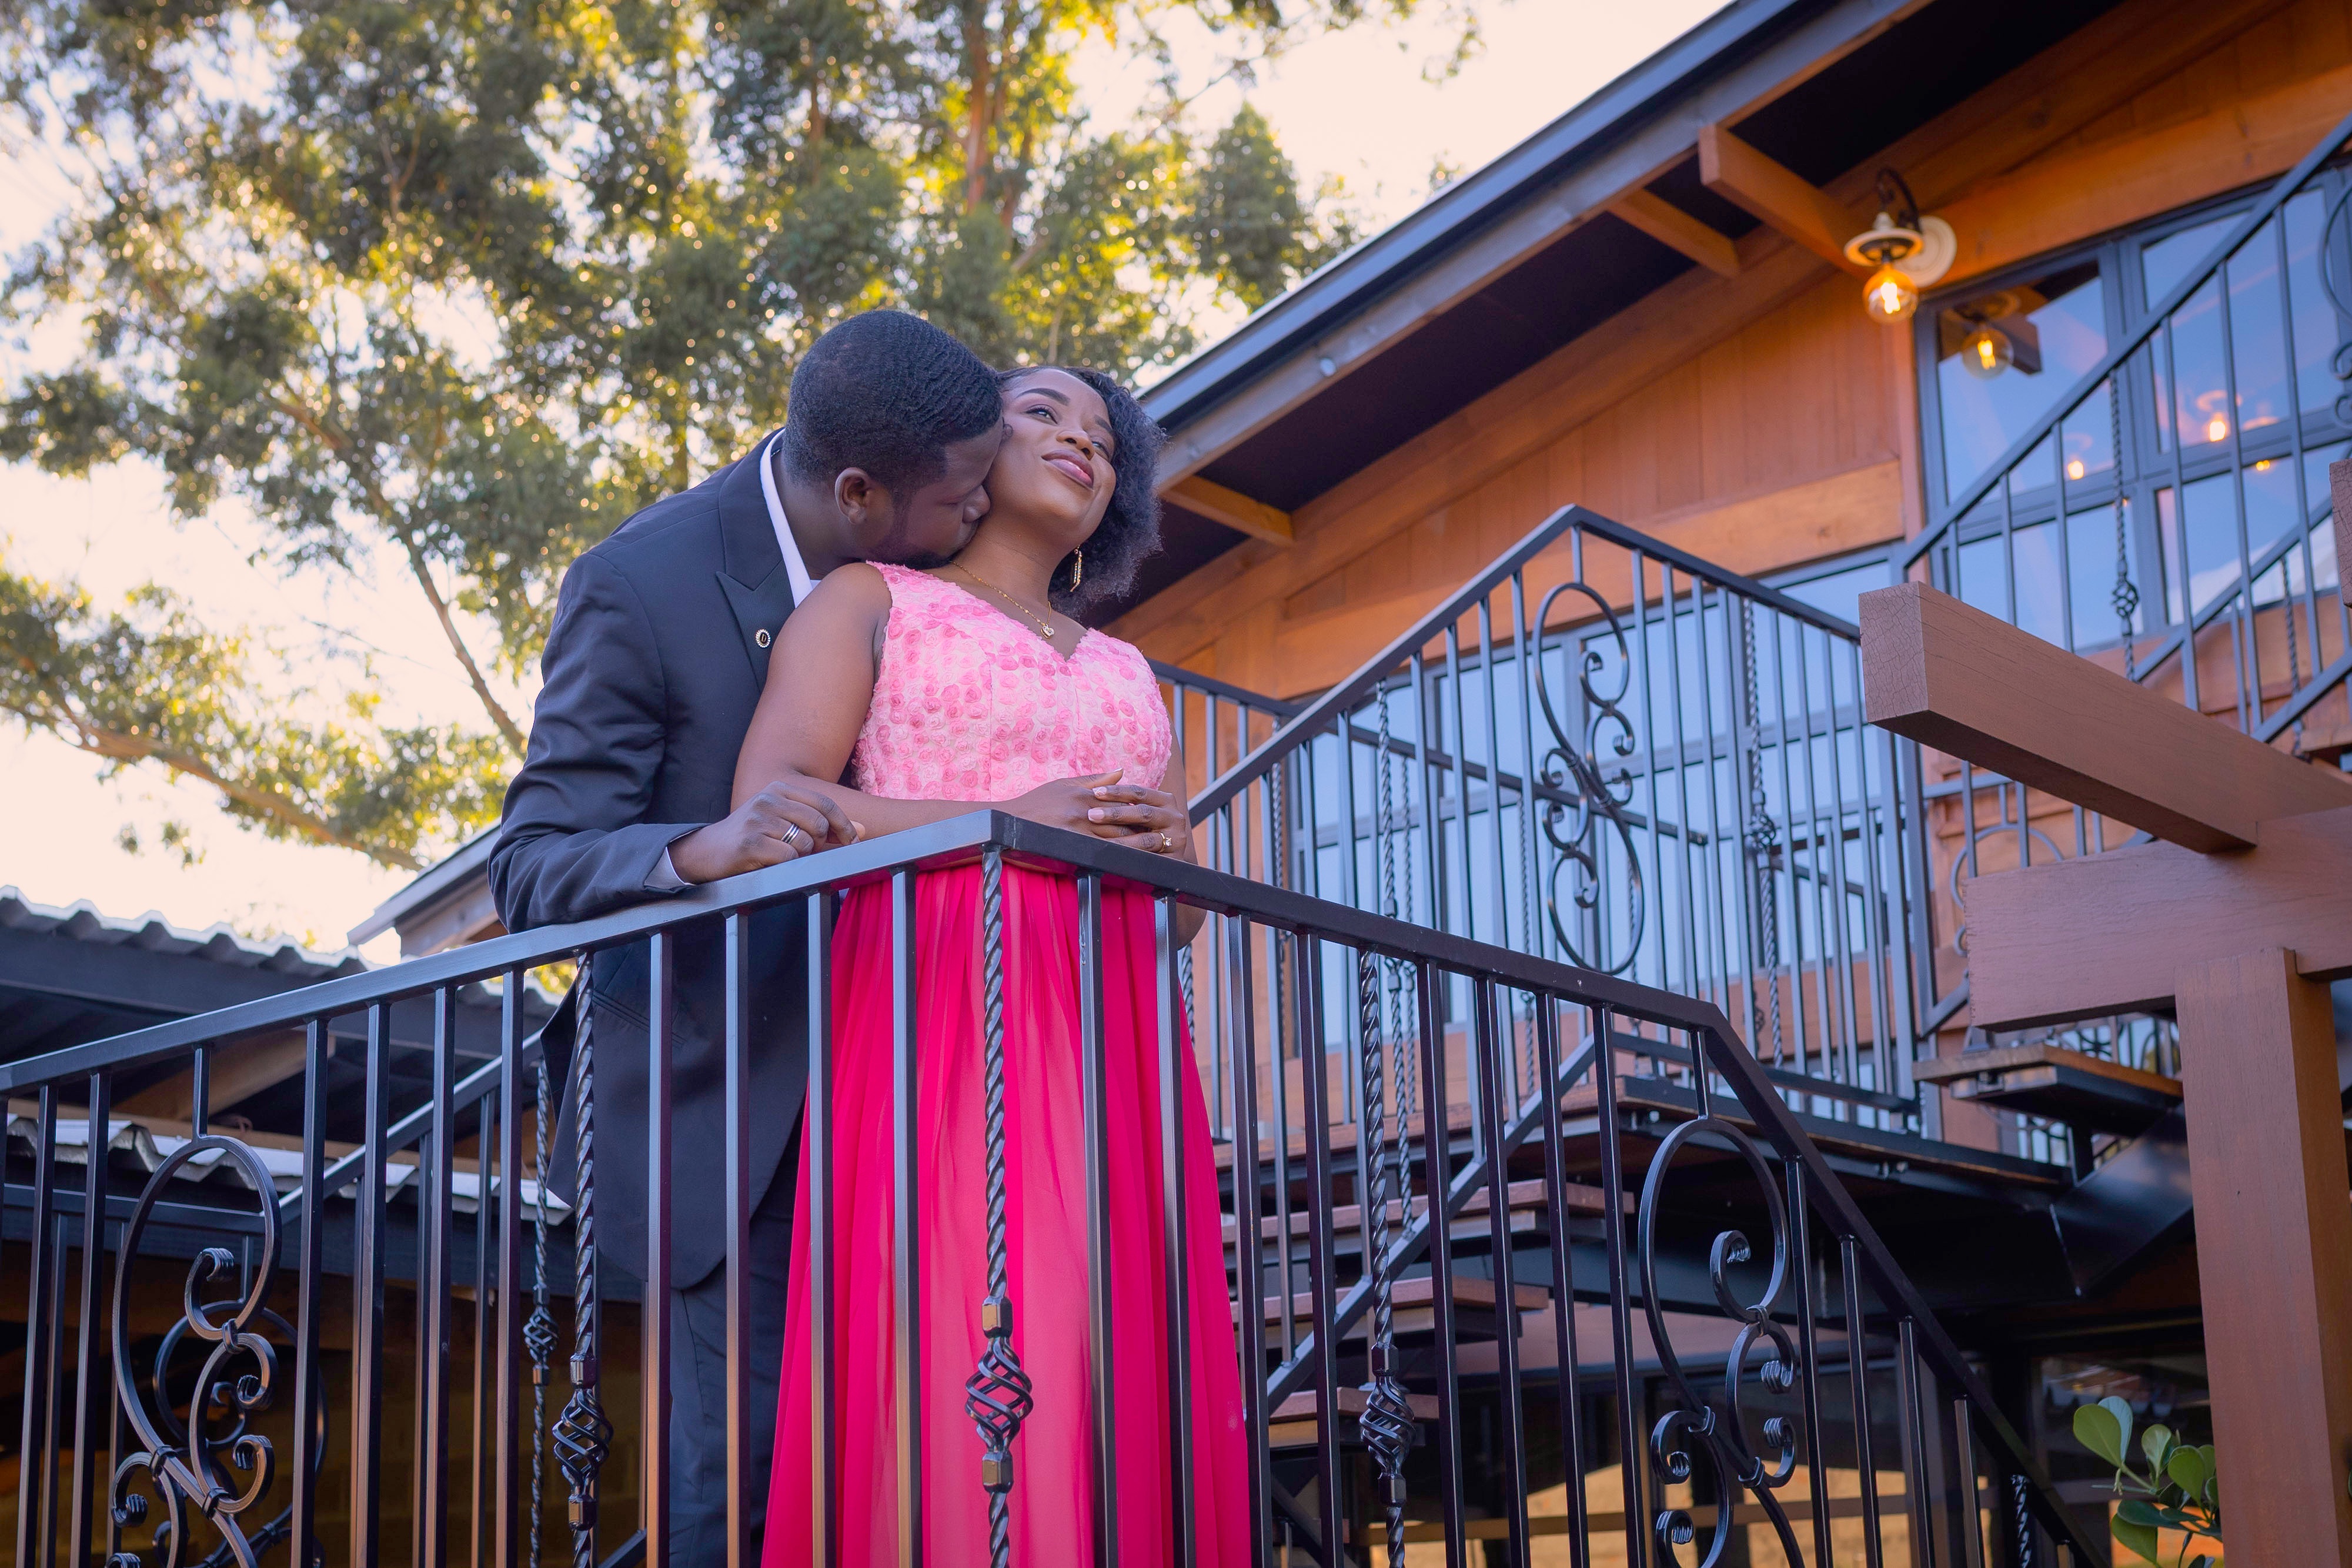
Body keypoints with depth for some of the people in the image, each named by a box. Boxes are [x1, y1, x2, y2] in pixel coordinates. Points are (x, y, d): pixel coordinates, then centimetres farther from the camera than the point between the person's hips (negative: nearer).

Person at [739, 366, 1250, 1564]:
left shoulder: (1126, 673, 27)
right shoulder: (869, 602, 12)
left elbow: (1184, 914, 23)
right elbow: (769, 807, -4)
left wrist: (1165, 848, 0)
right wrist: (1002, 824, -12)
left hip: (1108, 1049, 5)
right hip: (938, 1013, -5)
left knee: (1116, 1398, -5)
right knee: (954, 1389, -16)